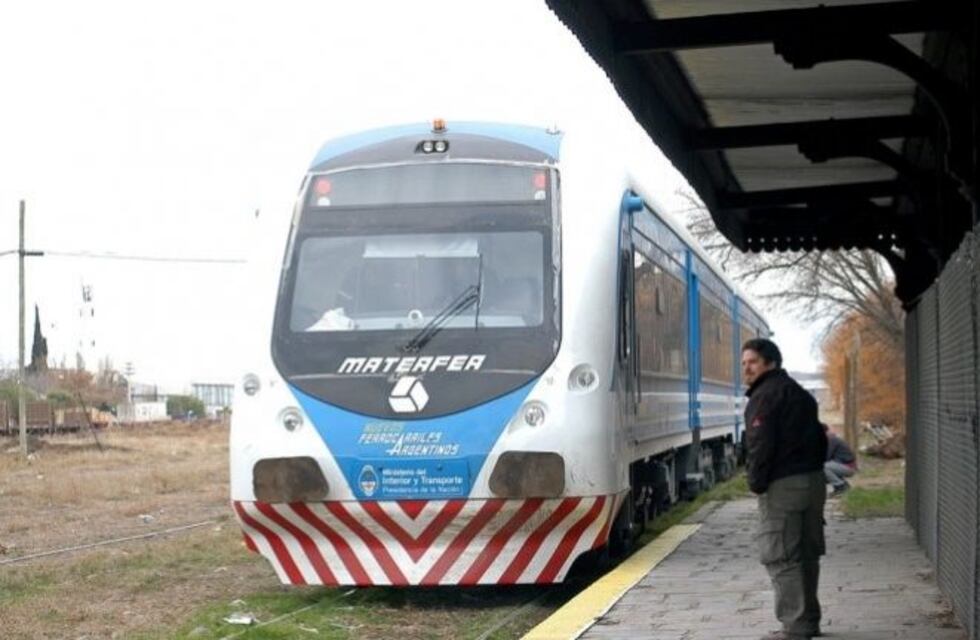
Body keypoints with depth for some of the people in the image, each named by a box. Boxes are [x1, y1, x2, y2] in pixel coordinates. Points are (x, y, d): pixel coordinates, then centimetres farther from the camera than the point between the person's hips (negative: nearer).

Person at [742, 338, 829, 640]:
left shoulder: (766, 395, -10)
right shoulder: (799, 394, 21)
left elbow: (761, 445, -17)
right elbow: (819, 438, 21)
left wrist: (756, 482, -11)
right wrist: (814, 468, 19)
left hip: (783, 486, -10)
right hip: (813, 480, 10)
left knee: (780, 558, -7)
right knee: (806, 554, 16)